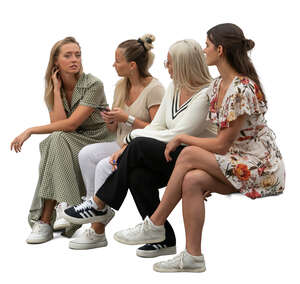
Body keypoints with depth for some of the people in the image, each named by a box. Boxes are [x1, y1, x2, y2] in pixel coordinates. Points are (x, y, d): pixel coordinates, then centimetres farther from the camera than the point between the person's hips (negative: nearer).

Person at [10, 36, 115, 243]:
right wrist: (57, 90, -11)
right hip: (72, 147, 5)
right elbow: (58, 123, -11)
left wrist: (31, 130, -17)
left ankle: (45, 220, -31)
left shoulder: (93, 85, -12)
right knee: (55, 140, -29)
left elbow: (70, 124, -20)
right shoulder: (52, 91, 5)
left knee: (58, 140, -31)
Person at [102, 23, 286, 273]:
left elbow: (222, 144, -17)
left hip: (264, 169, -8)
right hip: (236, 161, 8)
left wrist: (182, 139, -7)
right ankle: (193, 256, -15)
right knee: (192, 180, -19)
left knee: (189, 155, -22)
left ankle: (155, 224, -9)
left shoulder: (243, 89, -21)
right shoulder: (217, 86, 8)